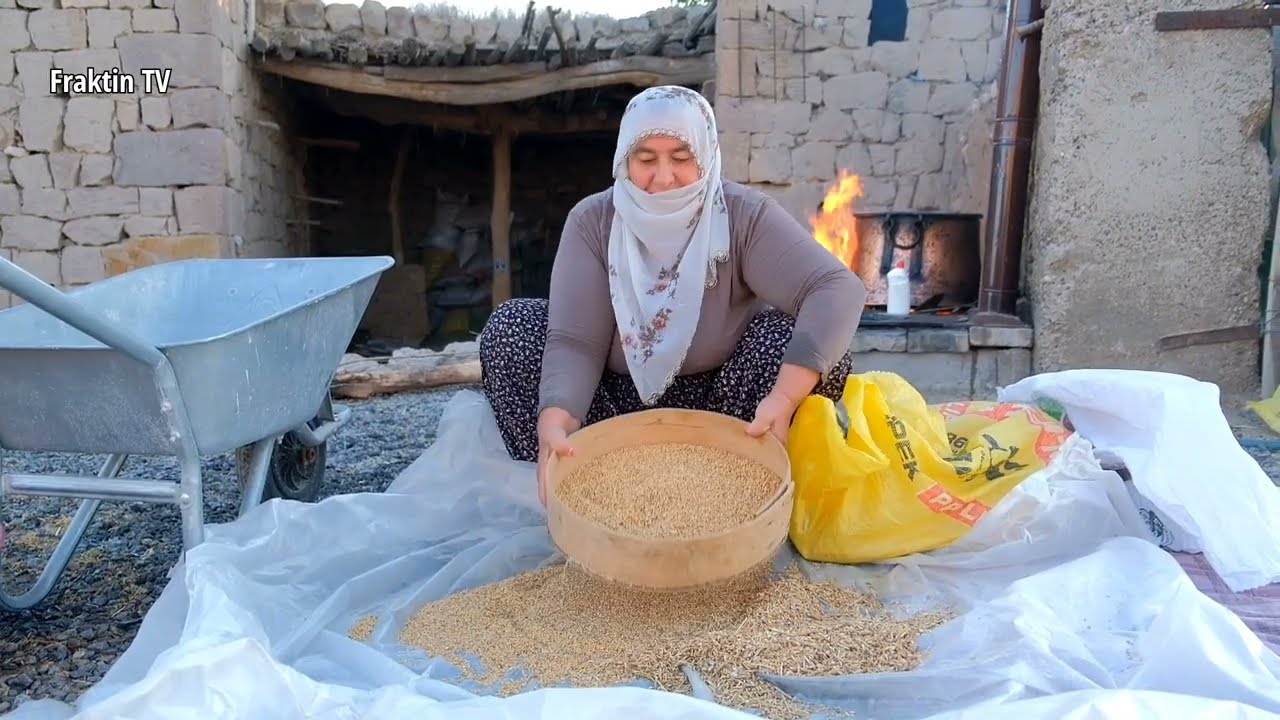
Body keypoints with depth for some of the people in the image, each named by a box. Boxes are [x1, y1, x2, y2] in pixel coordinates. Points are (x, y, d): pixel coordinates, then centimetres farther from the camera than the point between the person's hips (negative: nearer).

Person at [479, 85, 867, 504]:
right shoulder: (592, 221, -11)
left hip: (720, 405, -1)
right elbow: (575, 341, -21)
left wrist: (785, 396, -45)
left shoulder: (745, 215, -16)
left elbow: (838, 290, -29)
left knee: (794, 334, -28)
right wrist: (555, 419, -42)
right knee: (509, 325, -17)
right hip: (617, 401, 2)